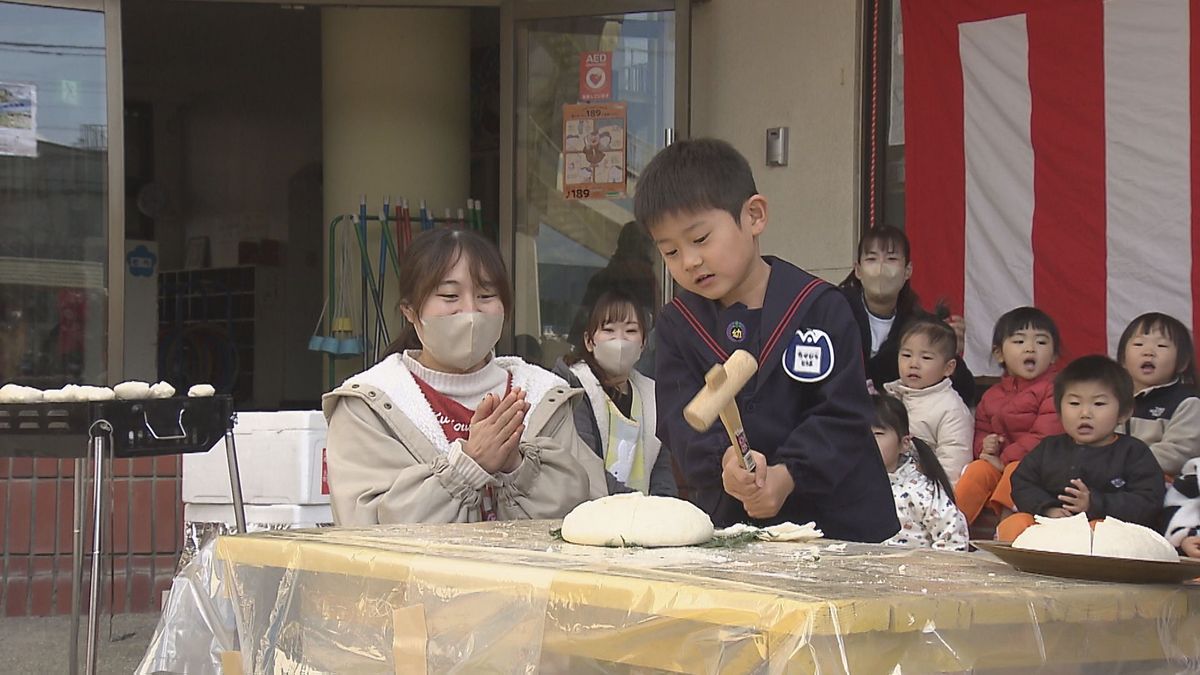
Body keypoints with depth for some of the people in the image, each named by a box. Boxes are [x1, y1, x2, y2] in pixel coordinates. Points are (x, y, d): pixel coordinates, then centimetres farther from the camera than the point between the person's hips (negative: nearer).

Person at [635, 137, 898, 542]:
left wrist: (787, 474, -21)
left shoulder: (820, 307, -1)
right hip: (726, 523, 3)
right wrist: (723, 459, -24)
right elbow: (680, 418, -3)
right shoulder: (677, 324, 10)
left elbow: (843, 415, -6)